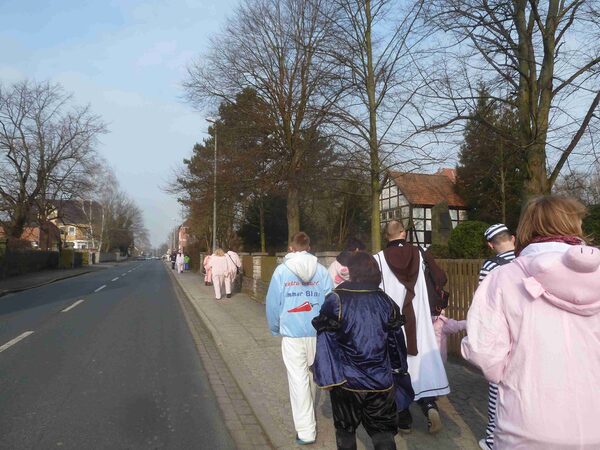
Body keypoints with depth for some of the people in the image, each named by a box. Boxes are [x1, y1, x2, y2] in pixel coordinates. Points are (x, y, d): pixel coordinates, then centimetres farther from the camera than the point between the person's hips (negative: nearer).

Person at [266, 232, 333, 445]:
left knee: (298, 380, 6)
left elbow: (272, 304, -1)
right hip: (317, 333, 3)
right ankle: (307, 417, 43)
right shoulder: (321, 271, -3)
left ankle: (305, 430, 11)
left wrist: (275, 329, 16)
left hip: (292, 333, -2)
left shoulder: (281, 271, -5)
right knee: (311, 375, 22)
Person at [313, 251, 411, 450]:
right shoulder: (386, 301, -2)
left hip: (347, 382, -2)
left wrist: (326, 377, -6)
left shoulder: (336, 300, -14)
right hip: (381, 382, 3)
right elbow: (396, 340, 8)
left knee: (346, 431, 19)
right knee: (383, 433, 14)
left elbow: (326, 342, -14)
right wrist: (398, 367, 23)